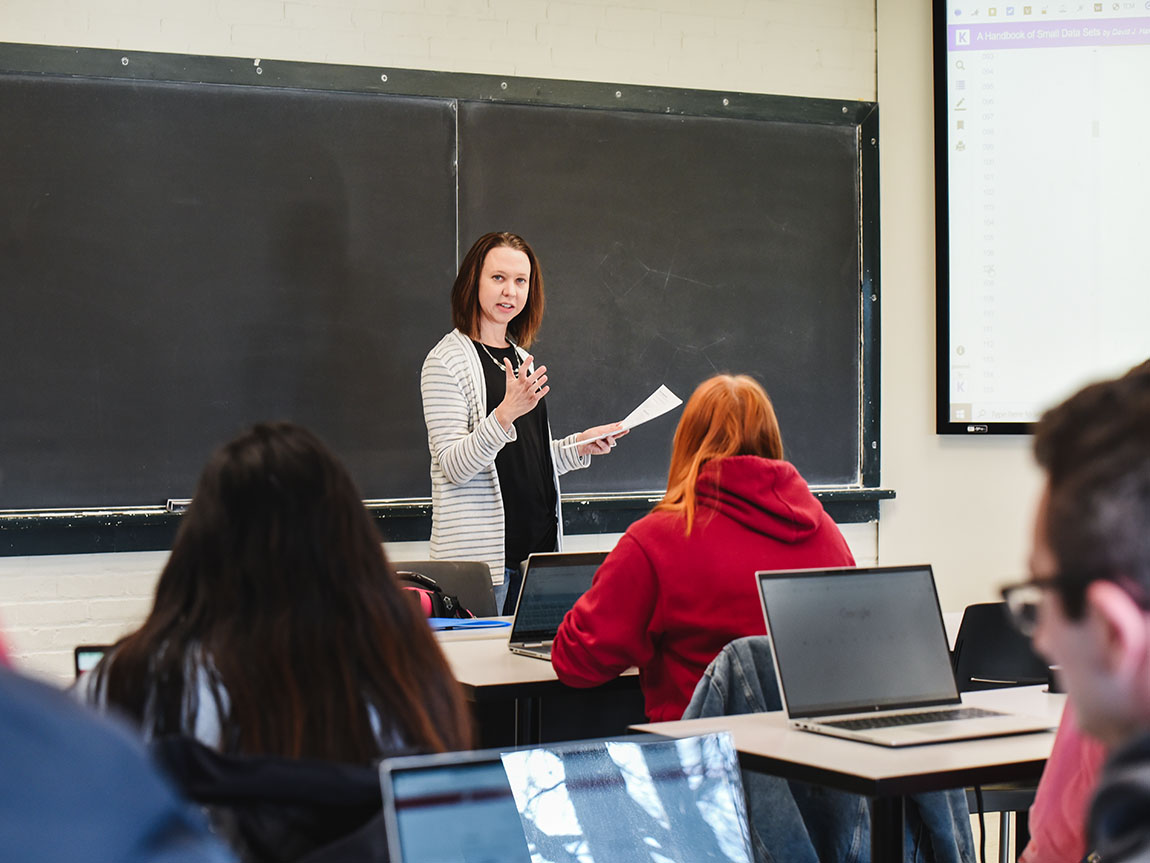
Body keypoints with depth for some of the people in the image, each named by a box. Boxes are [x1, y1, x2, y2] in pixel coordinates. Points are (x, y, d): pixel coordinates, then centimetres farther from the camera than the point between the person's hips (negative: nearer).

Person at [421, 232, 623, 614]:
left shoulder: (521, 358, 16)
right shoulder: (446, 361, -6)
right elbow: (454, 466, -15)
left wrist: (580, 445, 9)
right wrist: (505, 414, -28)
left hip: (537, 539, 7)